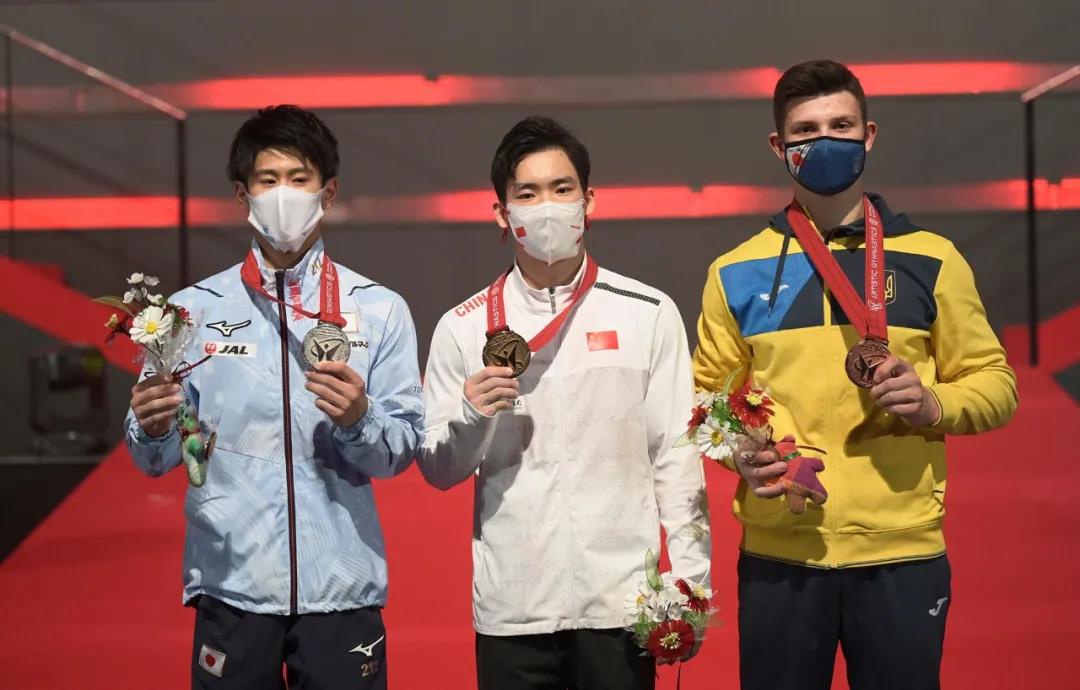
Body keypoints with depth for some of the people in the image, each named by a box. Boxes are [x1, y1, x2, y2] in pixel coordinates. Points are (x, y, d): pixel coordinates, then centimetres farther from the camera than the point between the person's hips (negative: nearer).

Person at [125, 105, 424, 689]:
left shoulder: (380, 311, 3)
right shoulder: (193, 309, 5)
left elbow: (401, 452, 1)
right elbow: (157, 460, 4)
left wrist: (360, 419, -18)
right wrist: (152, 427, -17)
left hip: (341, 583, 0)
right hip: (231, 582, 1)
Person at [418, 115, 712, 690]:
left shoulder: (649, 314, 2)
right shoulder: (464, 328, 3)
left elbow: (676, 458, 2)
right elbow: (438, 470, 7)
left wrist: (690, 582, -2)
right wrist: (472, 417, -13)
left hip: (622, 600, -1)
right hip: (510, 609, 1)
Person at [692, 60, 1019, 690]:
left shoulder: (931, 259, 4)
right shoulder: (738, 273, 7)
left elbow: (994, 383, 7)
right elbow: (709, 392, 11)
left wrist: (932, 402, -12)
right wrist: (738, 449, -9)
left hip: (903, 554, 0)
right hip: (779, 556, 1)